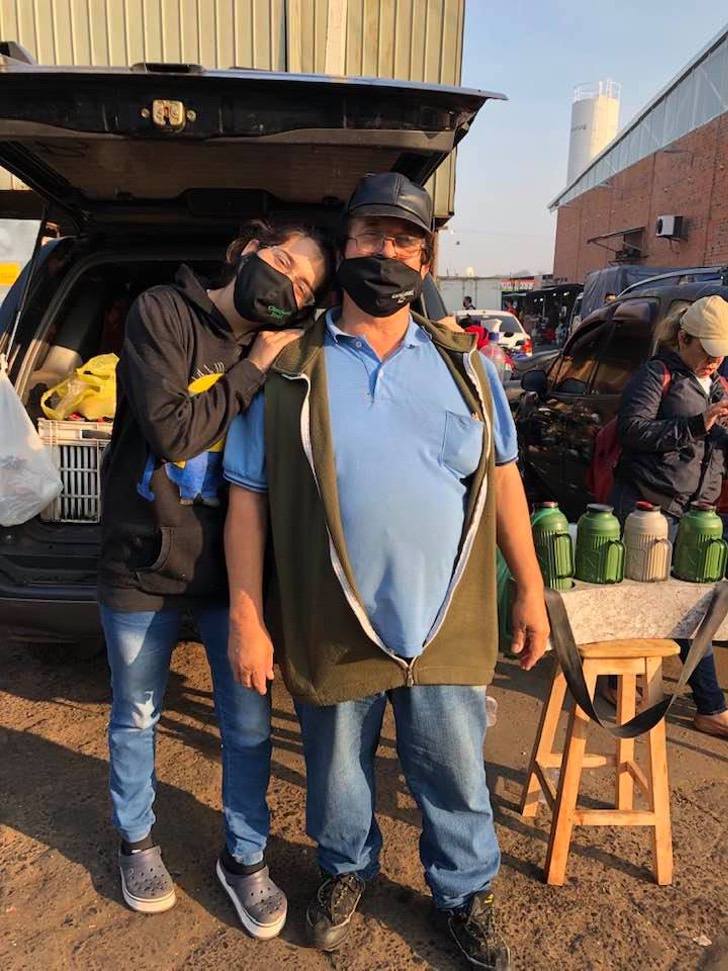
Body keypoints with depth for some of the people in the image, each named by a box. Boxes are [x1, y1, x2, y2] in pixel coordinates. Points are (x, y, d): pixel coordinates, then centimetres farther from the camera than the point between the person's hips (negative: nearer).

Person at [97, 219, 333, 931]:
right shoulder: (162, 313, -9)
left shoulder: (279, 351, 2)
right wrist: (254, 369, -16)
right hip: (144, 563, -2)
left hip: (231, 566, 3)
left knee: (249, 723, 8)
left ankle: (244, 858, 33)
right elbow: (171, 431, -20)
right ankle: (136, 842, 44)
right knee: (136, 717, 17)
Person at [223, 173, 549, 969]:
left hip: (447, 626, 2)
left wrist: (530, 589, 5)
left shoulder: (463, 364, 5)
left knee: (456, 776, 16)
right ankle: (346, 870, 49)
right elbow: (247, 498, -3)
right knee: (337, 774, 19)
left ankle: (464, 892, 44)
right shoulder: (286, 369, -3)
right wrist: (245, 617, -5)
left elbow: (502, 477, 7)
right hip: (331, 630, -1)